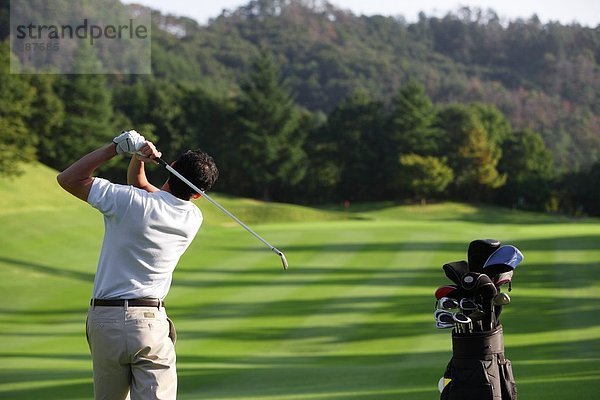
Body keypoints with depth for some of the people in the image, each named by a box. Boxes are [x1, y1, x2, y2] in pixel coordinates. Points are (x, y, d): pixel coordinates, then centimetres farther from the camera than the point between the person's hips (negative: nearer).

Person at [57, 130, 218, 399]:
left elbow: (68, 179, 0)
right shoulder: (192, 219, 4)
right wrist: (138, 157, 1)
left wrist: (115, 148, -1)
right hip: (151, 322, 1)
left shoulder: (129, 201, -10)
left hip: (105, 319, -1)